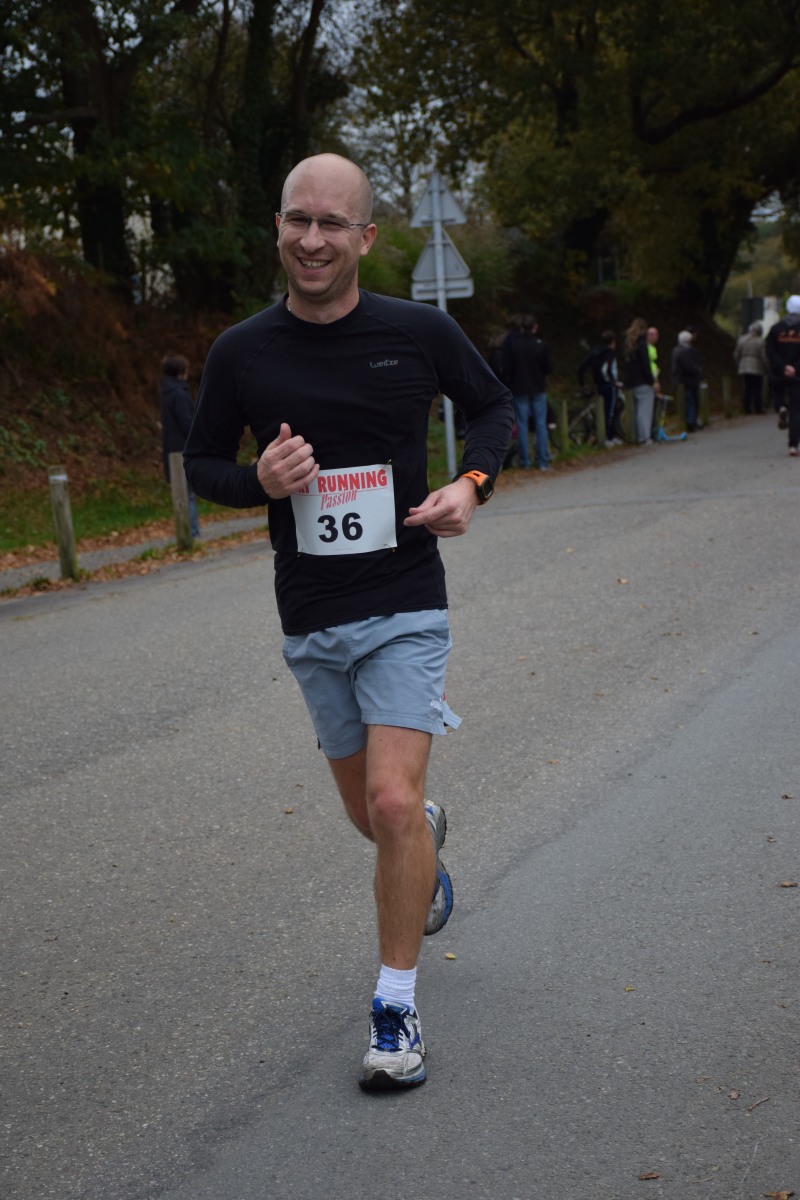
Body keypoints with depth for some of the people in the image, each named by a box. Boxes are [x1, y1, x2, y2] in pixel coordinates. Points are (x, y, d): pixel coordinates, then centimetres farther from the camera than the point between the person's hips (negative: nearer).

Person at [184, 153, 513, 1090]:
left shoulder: (419, 333, -5)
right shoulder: (241, 353, -3)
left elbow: (491, 405, 11)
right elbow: (201, 464, 8)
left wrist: (471, 484, -7)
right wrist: (260, 479, -14)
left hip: (404, 607, -2)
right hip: (310, 619, 3)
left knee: (392, 801, -16)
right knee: (370, 814, 15)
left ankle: (396, 1010, -1)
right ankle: (428, 835, 54)